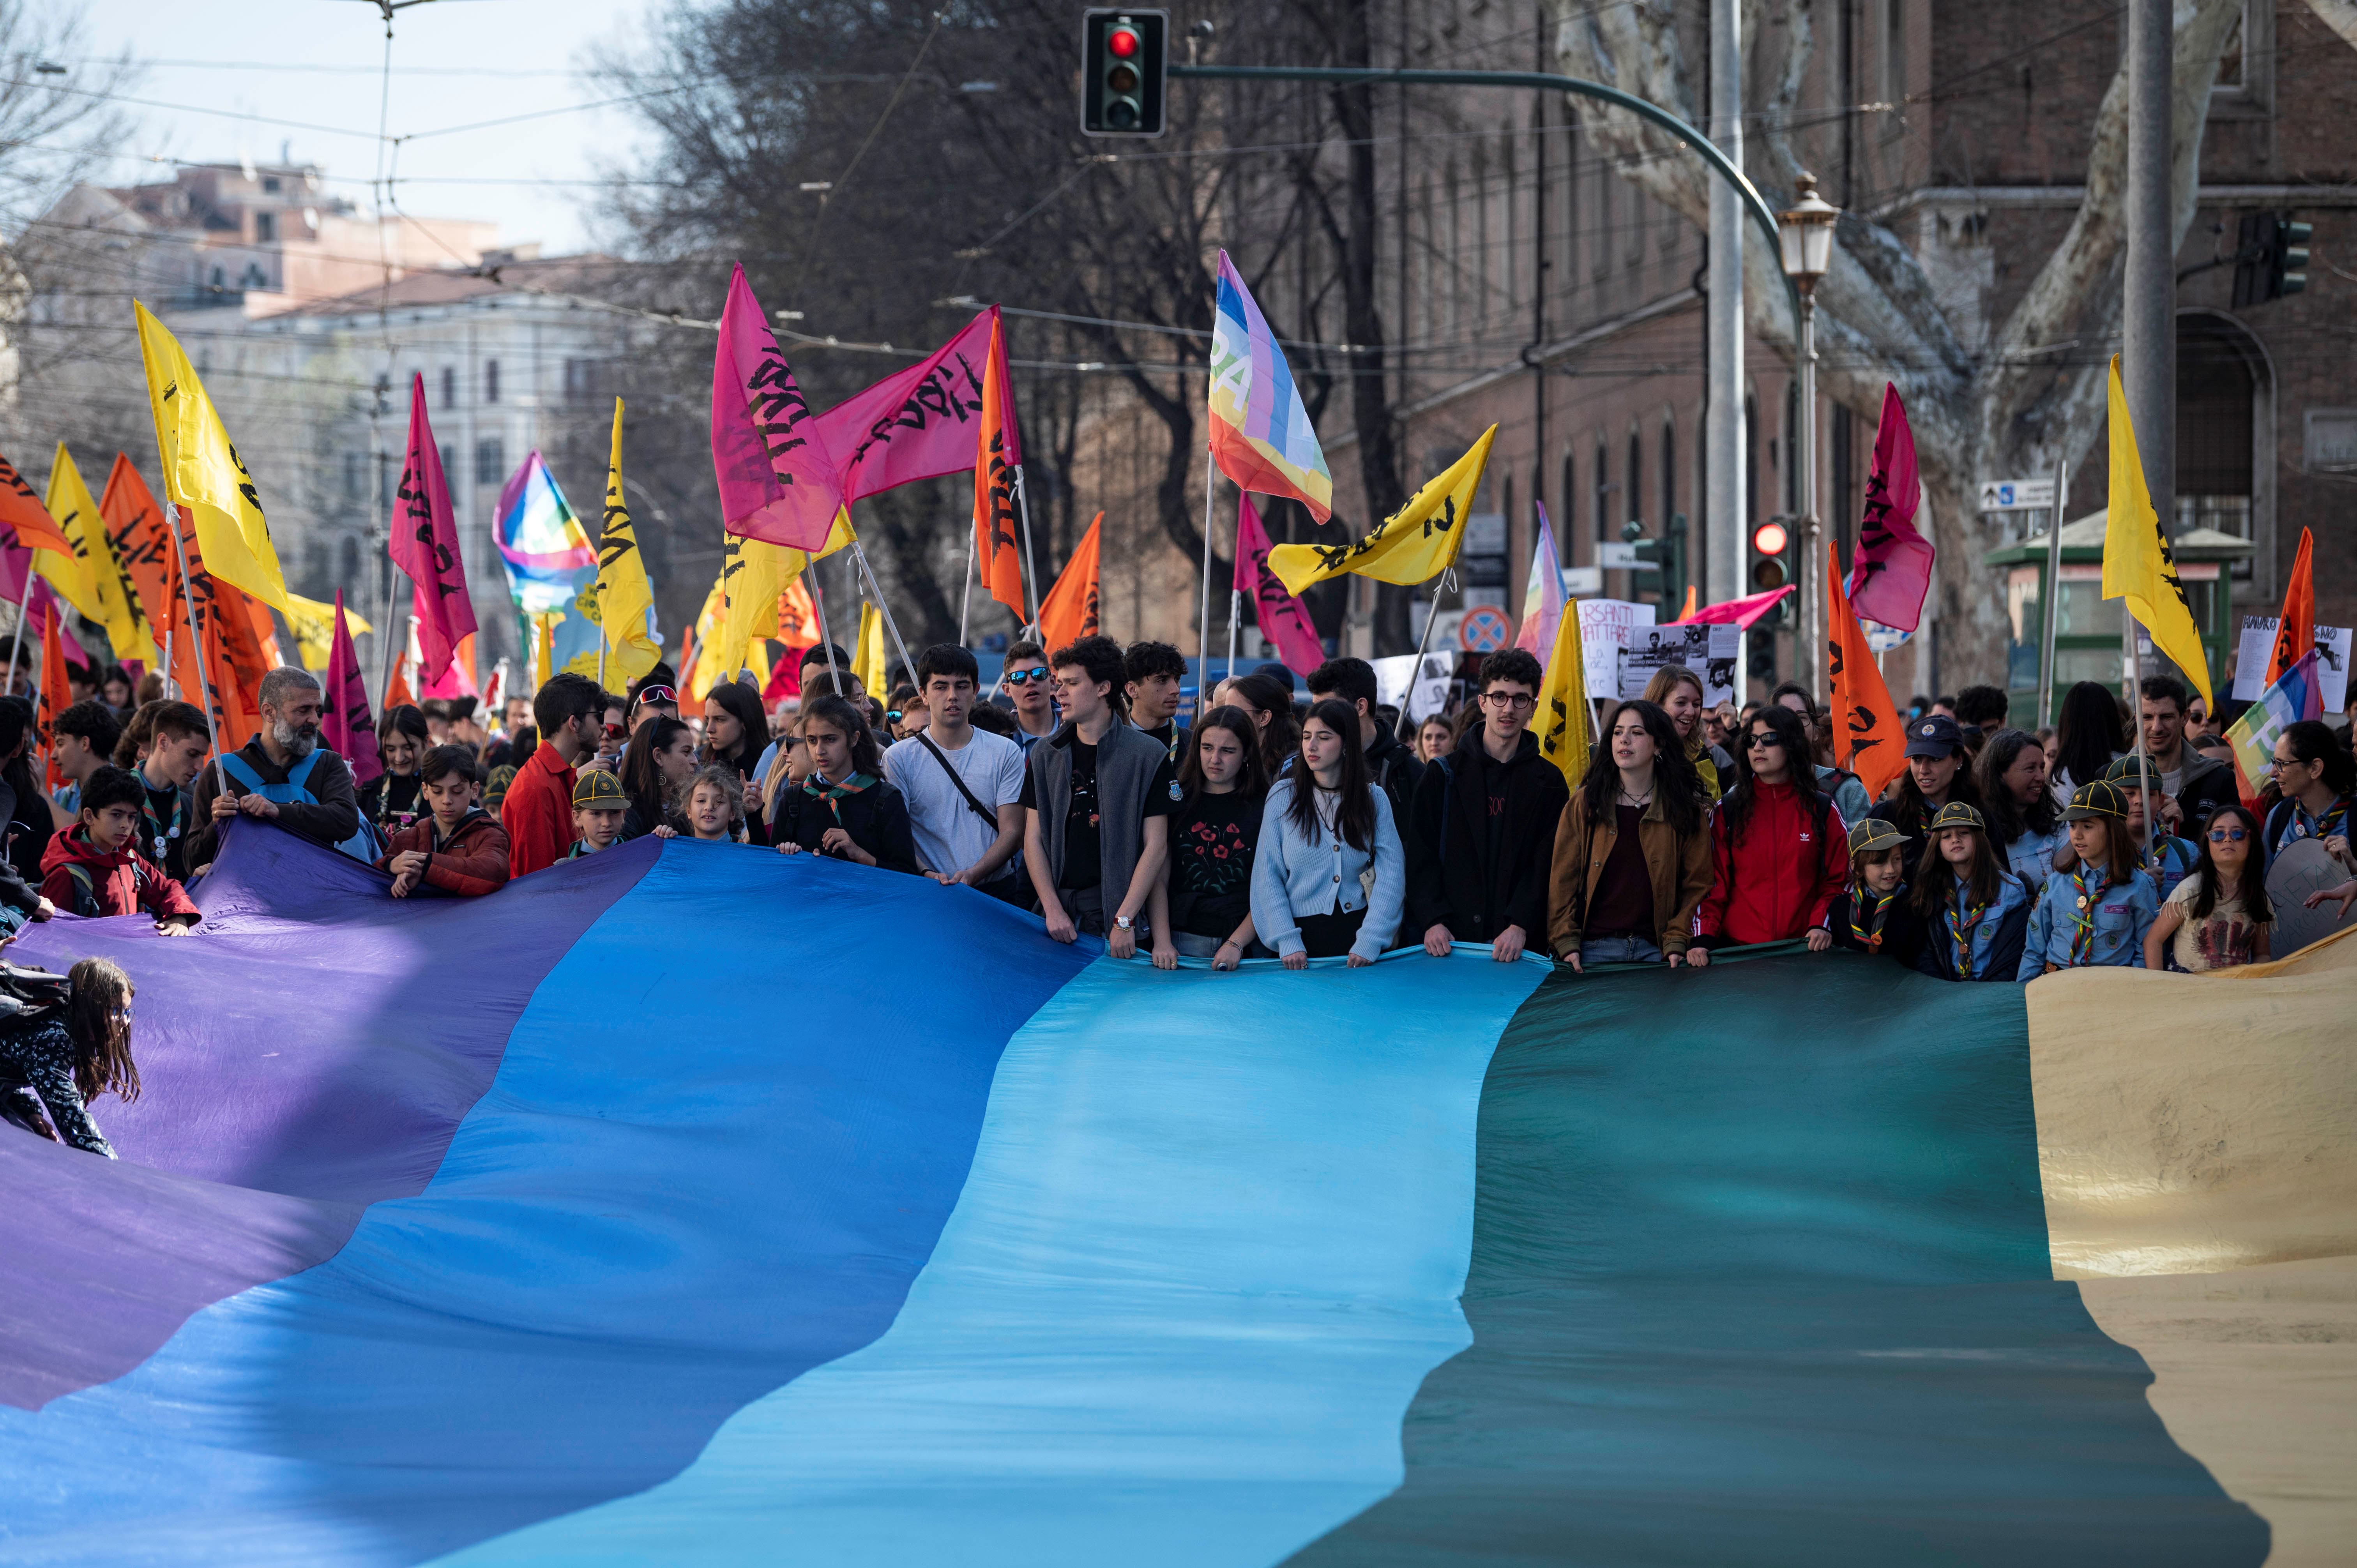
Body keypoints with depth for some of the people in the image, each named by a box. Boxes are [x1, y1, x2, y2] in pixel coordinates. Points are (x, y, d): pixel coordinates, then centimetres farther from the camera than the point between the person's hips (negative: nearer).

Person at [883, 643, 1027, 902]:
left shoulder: (1005, 753, 10)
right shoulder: (899, 759, 7)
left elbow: (1012, 832, 4)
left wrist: (972, 875, -13)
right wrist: (927, 875, -18)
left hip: (999, 892, 2)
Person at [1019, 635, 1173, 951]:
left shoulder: (1148, 756, 0)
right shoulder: (1045, 756, 11)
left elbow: (1156, 846, -4)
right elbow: (1033, 838, 9)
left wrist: (1124, 921, -11)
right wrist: (1053, 910, -4)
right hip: (1058, 907, 3)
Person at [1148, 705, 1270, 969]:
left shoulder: (1265, 807, 3)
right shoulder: (1178, 801, 8)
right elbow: (1158, 878, 4)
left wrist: (1236, 945, -11)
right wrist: (1162, 942, -9)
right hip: (1183, 943, 1)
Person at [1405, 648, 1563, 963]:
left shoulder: (1548, 782, 8)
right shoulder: (1442, 775, 9)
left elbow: (1547, 864, 0)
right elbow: (1421, 857, 5)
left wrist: (1520, 927, -13)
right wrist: (1433, 921, -9)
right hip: (1450, 938, 0)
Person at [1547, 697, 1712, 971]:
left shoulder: (1685, 809, 6)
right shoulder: (1583, 805, 7)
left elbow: (1696, 884, 5)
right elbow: (1562, 881, 5)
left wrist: (1677, 943, -6)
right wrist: (1566, 943, -5)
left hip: (1656, 950, 0)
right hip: (1596, 947, 0)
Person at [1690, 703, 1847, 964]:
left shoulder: (1823, 810, 5)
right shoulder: (1726, 812, 6)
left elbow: (1838, 879, 6)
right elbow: (1713, 882, 3)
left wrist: (1822, 926, -10)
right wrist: (1703, 939, -11)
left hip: (1805, 949, 0)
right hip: (1738, 947, 0)